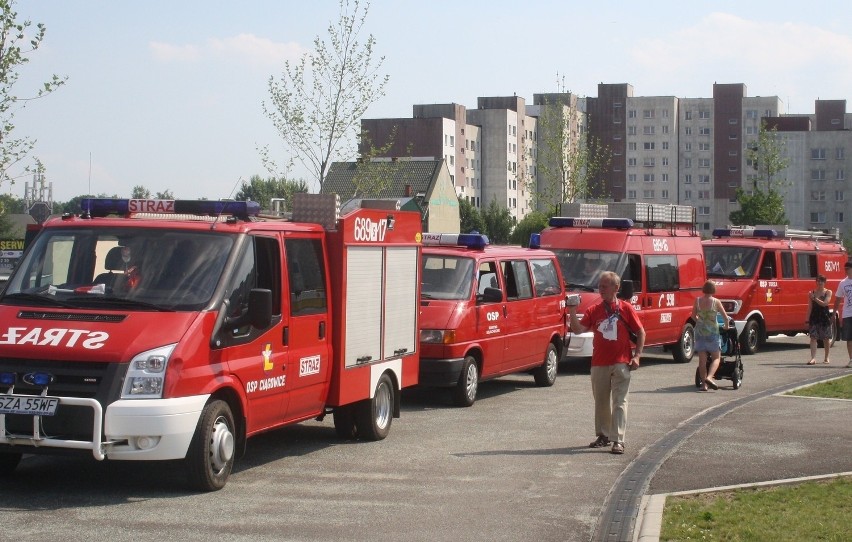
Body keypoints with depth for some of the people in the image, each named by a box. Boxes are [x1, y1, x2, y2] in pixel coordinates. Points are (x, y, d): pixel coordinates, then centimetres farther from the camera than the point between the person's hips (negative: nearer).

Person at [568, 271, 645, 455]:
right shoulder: (593, 310, 6)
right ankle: (603, 436, 25)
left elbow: (641, 333, 4)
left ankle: (618, 440, -6)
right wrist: (572, 313, -19)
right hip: (599, 363, 3)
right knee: (601, 401, 11)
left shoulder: (626, 309, 0)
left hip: (621, 363, -3)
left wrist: (637, 355, -5)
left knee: (619, 402, -4)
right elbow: (578, 329, -5)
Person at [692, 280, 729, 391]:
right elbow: (725, 316, -2)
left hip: (700, 331, 3)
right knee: (716, 358, 7)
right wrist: (726, 326, 17)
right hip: (712, 332, -3)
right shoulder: (716, 302, -7)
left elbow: (693, 316, 8)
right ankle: (709, 377, -16)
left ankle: (704, 384, 6)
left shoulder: (697, 301, -1)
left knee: (702, 360, 7)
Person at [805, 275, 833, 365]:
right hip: (814, 318, 1)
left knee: (826, 338, 7)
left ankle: (826, 358, 22)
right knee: (813, 337, -9)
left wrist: (814, 298, -21)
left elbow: (824, 303, -14)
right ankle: (813, 358, -14)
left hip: (825, 317, -1)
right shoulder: (812, 292, 6)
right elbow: (810, 306, 7)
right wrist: (807, 319, 3)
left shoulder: (828, 292, 0)